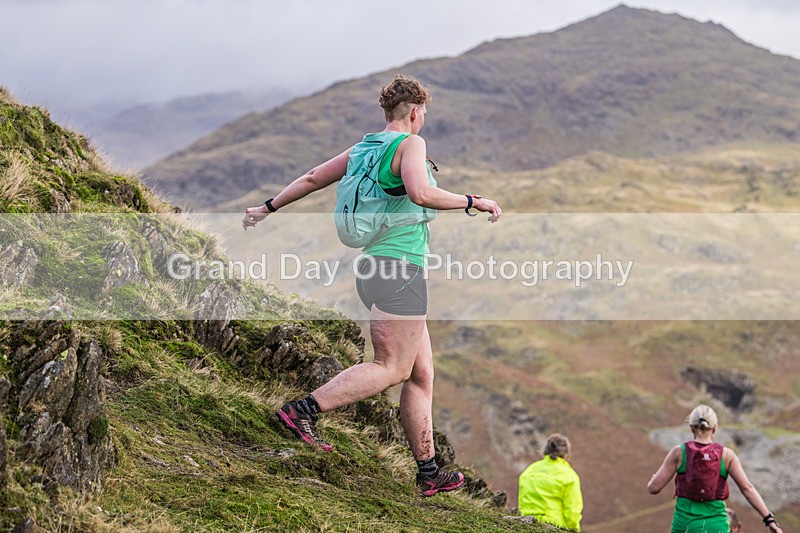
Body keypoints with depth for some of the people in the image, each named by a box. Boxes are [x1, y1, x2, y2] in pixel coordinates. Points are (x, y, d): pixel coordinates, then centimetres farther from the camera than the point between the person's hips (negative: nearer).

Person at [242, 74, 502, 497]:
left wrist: (269, 207, 35)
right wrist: (473, 202, -13)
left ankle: (429, 473, 11)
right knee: (391, 367, -9)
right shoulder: (410, 143, -6)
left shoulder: (363, 148, 18)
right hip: (400, 264, -9)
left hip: (373, 266, 9)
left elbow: (313, 178, 24)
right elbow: (421, 193, -24)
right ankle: (303, 410, -15)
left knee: (421, 373, 10)